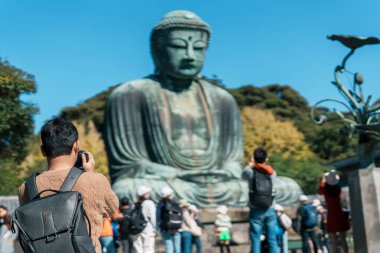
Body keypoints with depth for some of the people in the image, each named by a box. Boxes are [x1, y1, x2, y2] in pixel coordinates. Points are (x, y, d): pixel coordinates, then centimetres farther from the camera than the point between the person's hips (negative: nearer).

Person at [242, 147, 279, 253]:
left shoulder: (251, 171, -5)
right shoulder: (272, 172, 3)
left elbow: (243, 174, 16)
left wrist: (251, 164, 26)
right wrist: (264, 162, 21)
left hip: (256, 211, -2)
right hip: (270, 210, 2)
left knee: (256, 240, 0)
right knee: (272, 240, 6)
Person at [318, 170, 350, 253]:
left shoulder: (325, 189, -11)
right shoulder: (338, 188, -3)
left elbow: (319, 192, 13)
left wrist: (323, 181, 19)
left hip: (331, 216, -3)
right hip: (340, 215, 3)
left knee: (334, 241, 0)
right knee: (343, 239, 10)